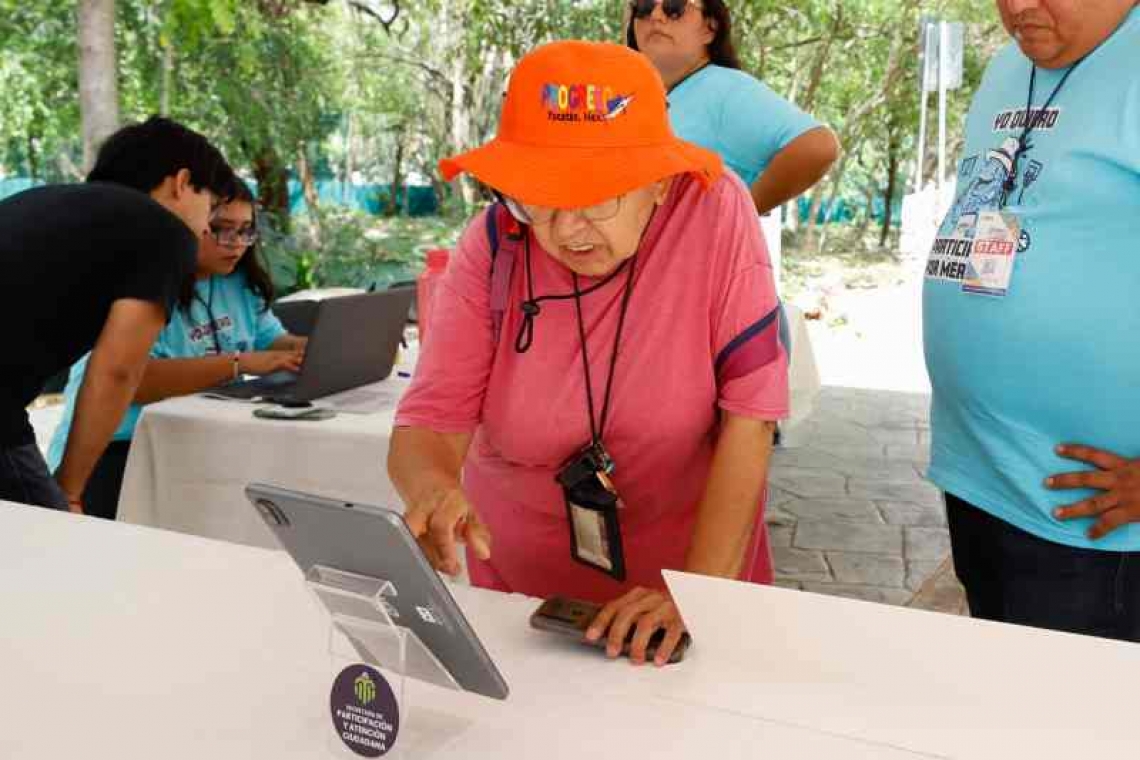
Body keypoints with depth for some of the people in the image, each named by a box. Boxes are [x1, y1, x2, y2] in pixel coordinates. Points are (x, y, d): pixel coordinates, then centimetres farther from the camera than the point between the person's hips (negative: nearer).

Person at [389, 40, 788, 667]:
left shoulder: (714, 213, -19)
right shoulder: (492, 247, -15)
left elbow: (749, 415, -18)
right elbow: (427, 426, -16)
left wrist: (700, 590, -25)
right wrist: (432, 489, -37)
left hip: (691, 557, -2)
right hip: (520, 579, 2)